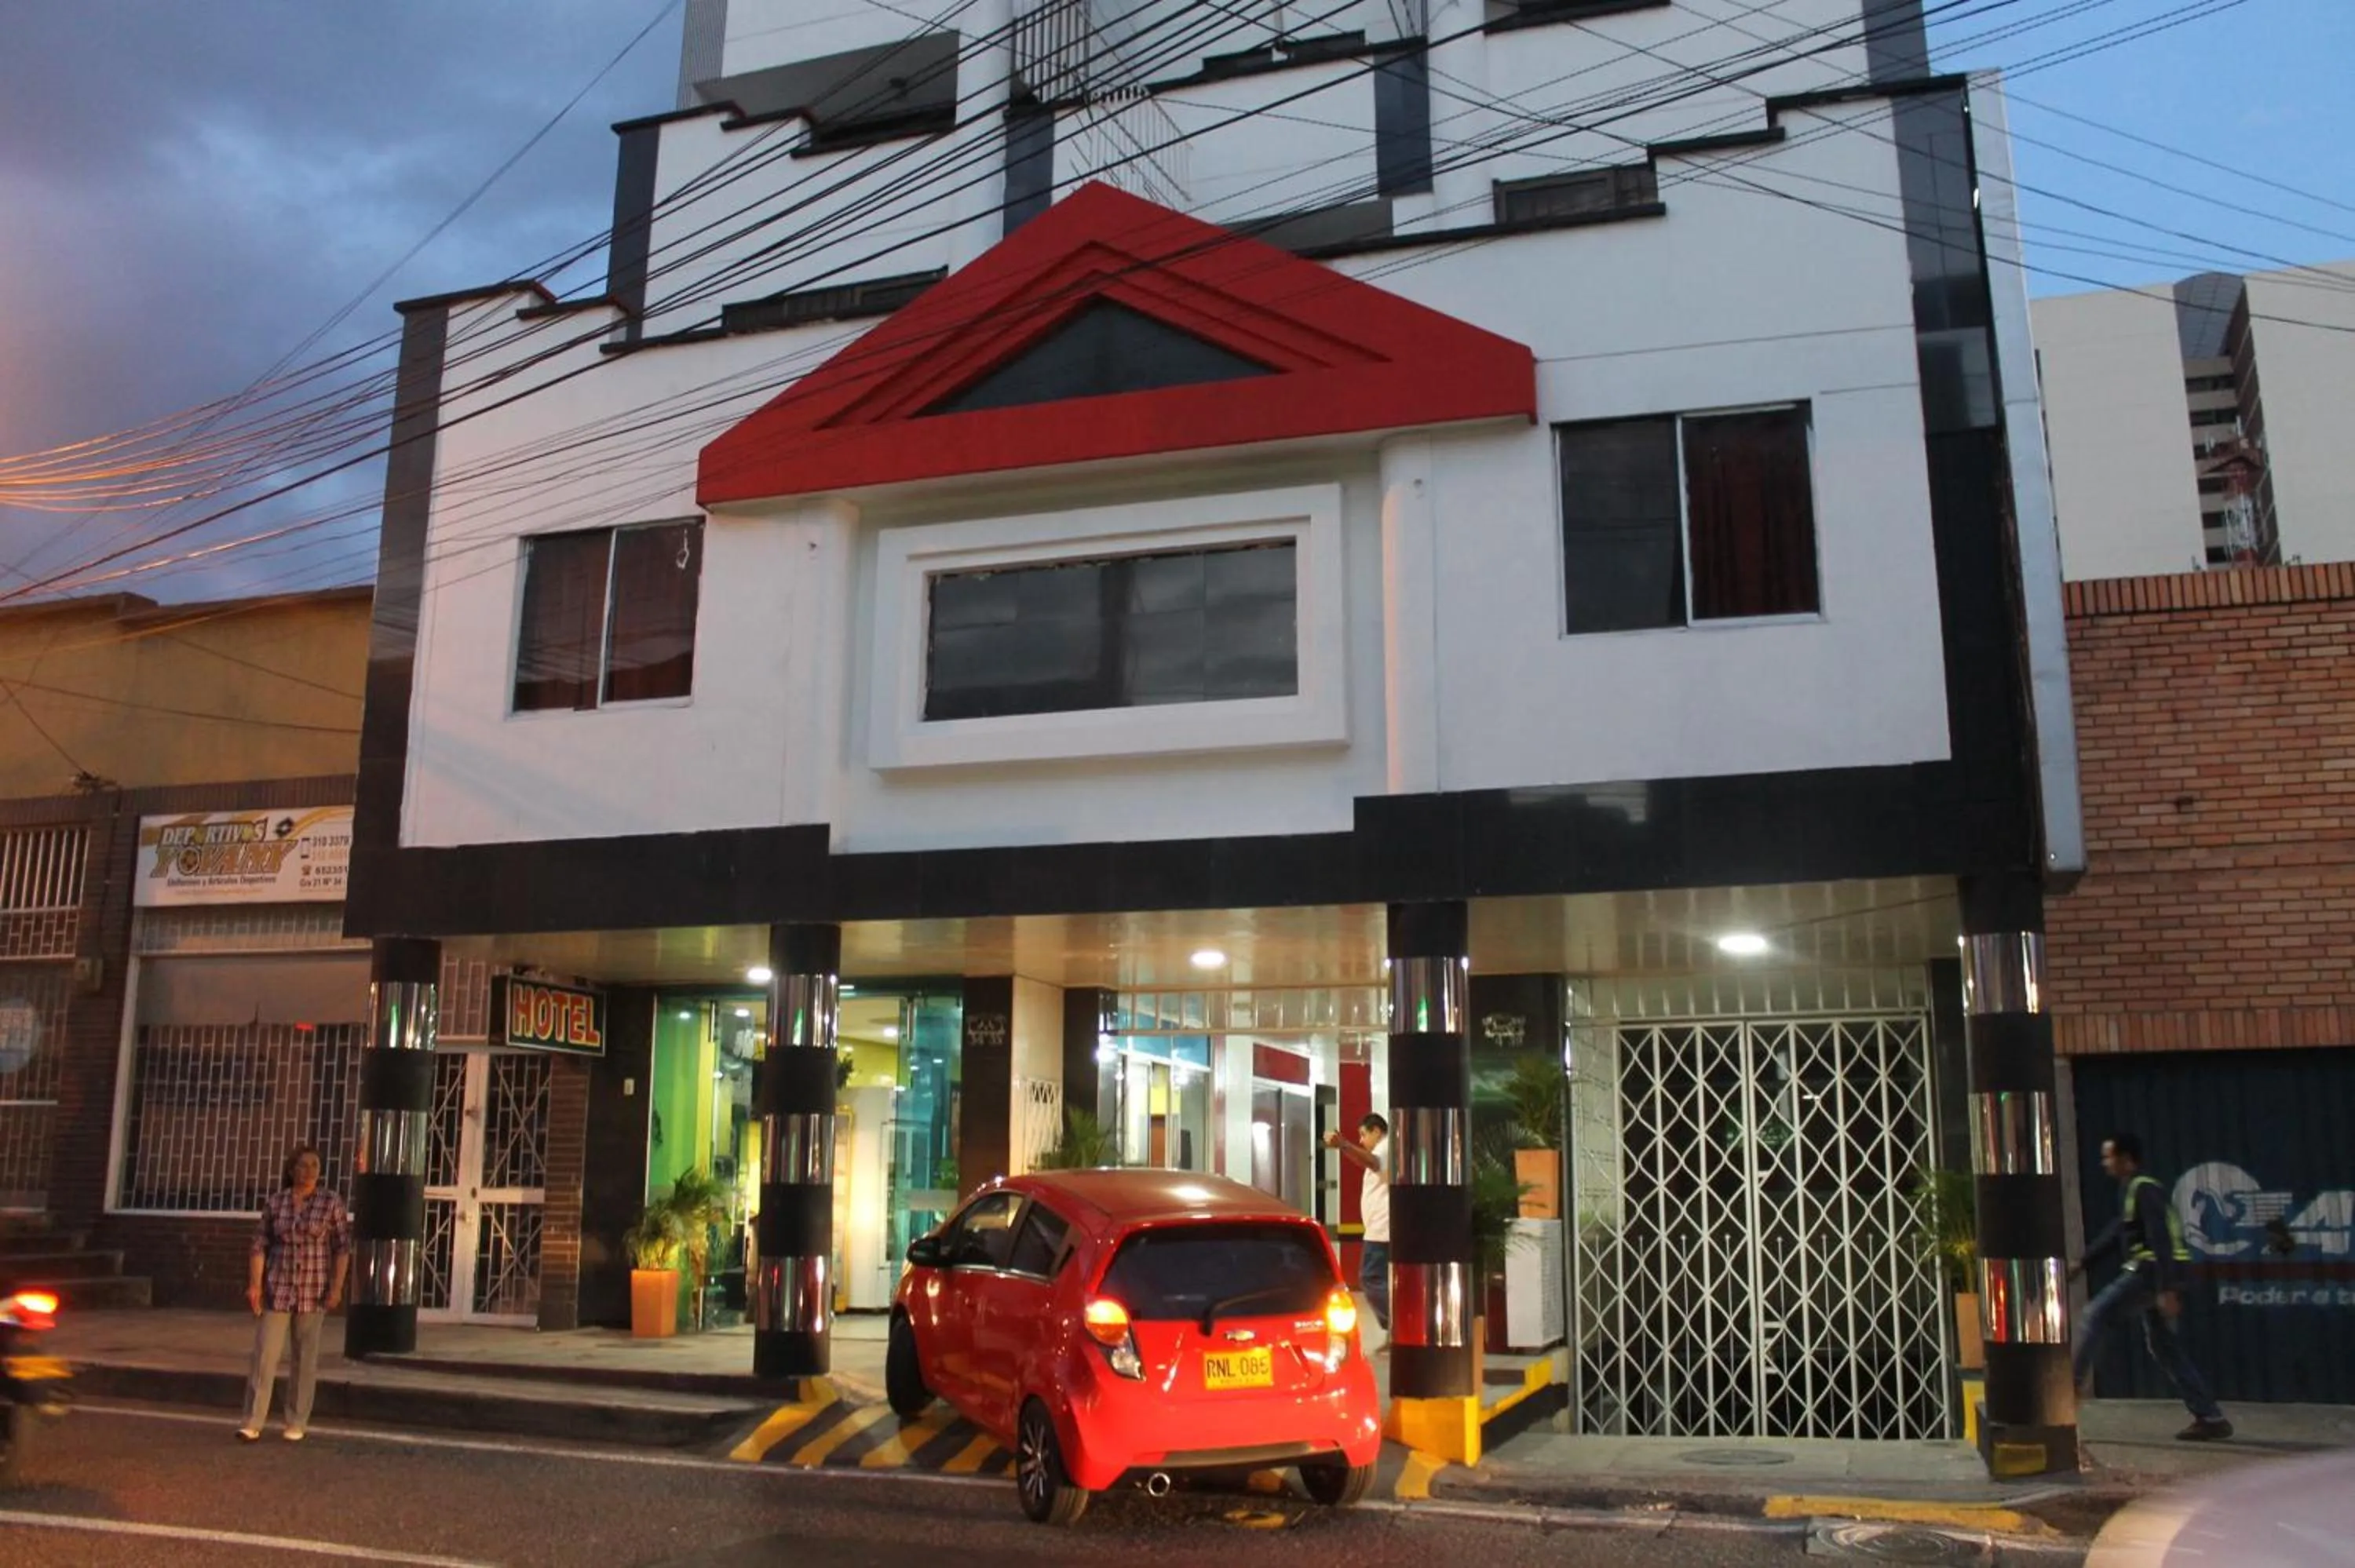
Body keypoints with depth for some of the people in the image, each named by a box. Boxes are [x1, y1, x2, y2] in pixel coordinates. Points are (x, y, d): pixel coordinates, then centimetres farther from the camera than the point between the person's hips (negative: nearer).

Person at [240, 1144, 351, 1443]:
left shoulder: (332, 1204, -2)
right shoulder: (275, 1202, 3)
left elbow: (342, 1248, -2)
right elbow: (260, 1246, 3)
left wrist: (337, 1288, -8)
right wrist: (254, 1284, -7)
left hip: (313, 1293, -1)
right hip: (277, 1290, 1)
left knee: (305, 1359, 6)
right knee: (264, 1355, -3)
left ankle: (297, 1424, 14)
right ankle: (253, 1424, 1)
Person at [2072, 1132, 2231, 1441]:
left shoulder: (2144, 1190, -13)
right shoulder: (2132, 1190, 18)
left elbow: (2160, 1240, -21)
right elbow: (2115, 1232, 26)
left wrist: (2167, 1290, -26)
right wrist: (2082, 1262, 26)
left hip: (2152, 1270, -10)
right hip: (2149, 1271, 10)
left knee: (2097, 1315, -9)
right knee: (2163, 1346, 10)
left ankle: (2072, 1382, -7)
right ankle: (2211, 1418, 11)